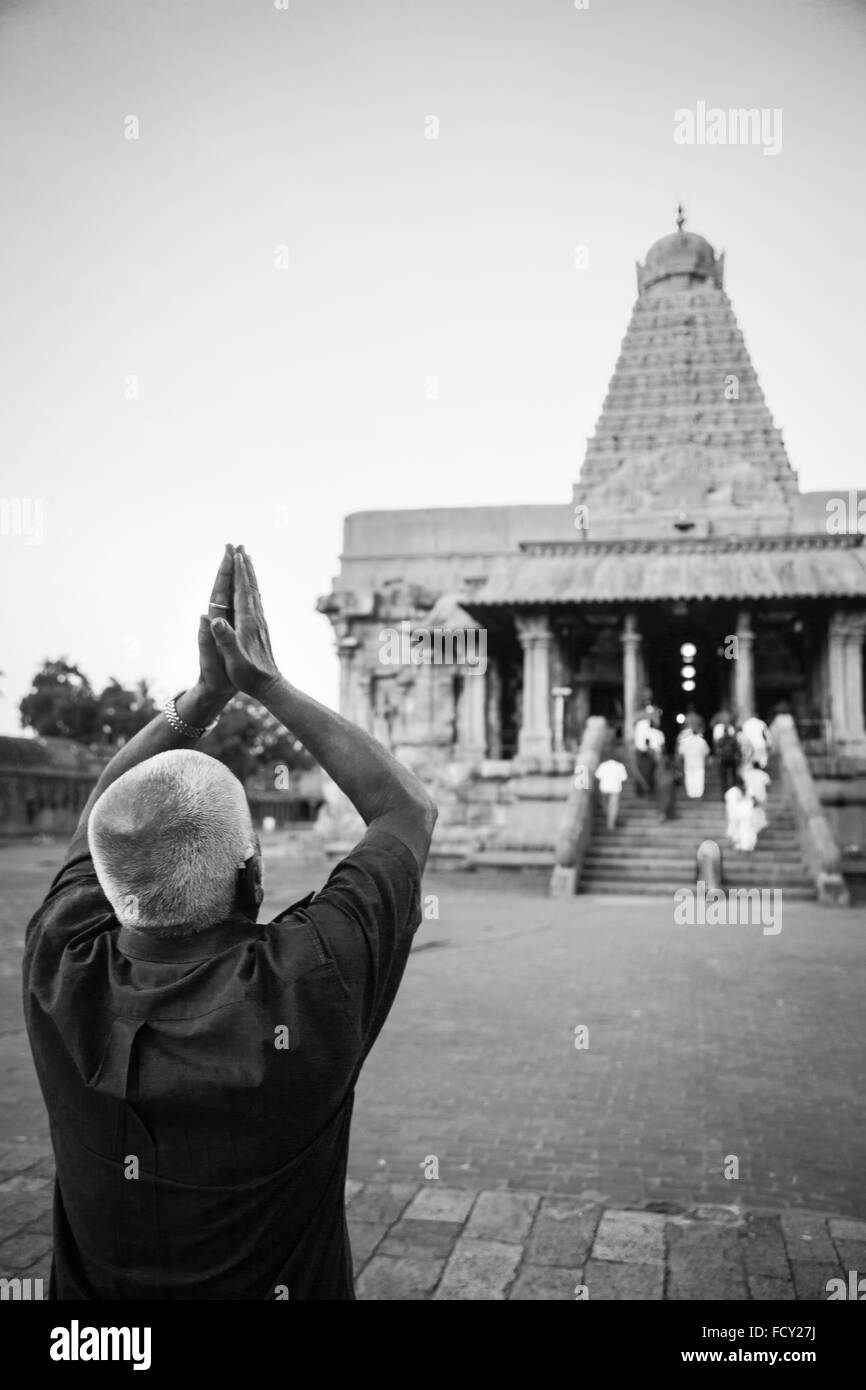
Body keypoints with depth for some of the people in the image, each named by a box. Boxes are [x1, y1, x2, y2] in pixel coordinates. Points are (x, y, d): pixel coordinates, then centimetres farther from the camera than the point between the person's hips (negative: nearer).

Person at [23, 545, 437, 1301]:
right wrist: (269, 684, -13)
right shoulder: (308, 985, -30)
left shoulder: (63, 974, -23)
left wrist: (208, 690, -6)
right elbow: (409, 807, -15)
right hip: (283, 1286, -2)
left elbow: (104, 809, -2)